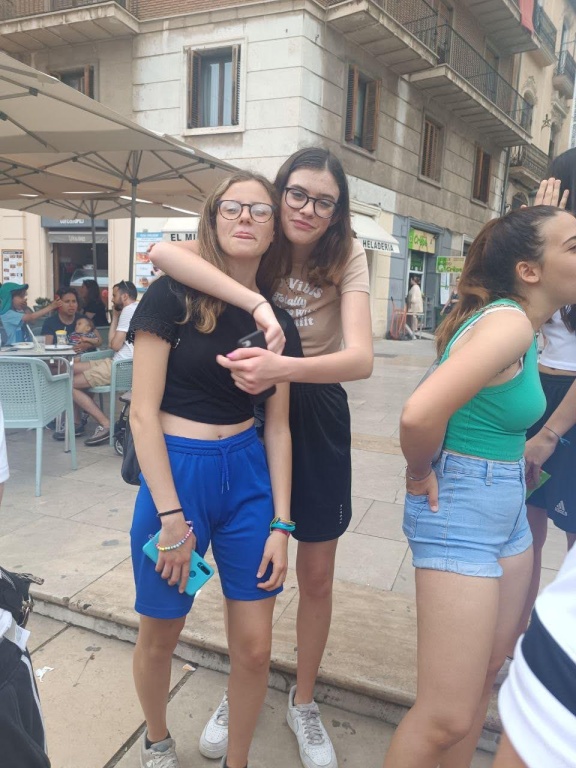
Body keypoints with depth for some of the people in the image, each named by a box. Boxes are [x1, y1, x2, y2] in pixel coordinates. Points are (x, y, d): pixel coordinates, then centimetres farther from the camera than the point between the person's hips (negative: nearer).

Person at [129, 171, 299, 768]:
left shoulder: (277, 321, 4)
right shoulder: (172, 297, -10)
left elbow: (277, 427, 5)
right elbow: (143, 412, -12)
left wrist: (280, 524, 2)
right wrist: (171, 517, -14)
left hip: (248, 475, 4)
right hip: (175, 473, -3)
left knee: (254, 647, 9)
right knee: (160, 635, 16)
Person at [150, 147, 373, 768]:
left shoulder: (345, 259, -11)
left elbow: (361, 357, -27)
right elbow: (163, 252, -30)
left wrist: (284, 368, -46)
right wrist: (258, 304, -41)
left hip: (316, 419, 0)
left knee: (316, 576, 11)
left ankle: (303, 702, 38)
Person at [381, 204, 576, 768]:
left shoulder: (519, 320, 8)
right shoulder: (510, 322, -21)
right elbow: (419, 414, -33)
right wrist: (420, 476, -15)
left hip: (506, 508, 10)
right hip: (461, 510, -10)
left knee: (487, 671, 22)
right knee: (447, 717, -1)